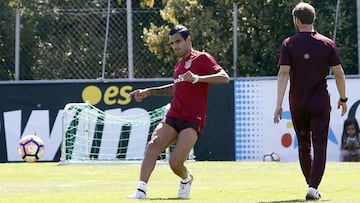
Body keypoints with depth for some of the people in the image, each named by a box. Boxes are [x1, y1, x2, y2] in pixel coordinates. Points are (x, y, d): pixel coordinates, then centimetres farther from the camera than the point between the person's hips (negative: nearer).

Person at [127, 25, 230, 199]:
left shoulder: (201, 58, -3)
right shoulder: (179, 64, 21)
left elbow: (224, 78, -16)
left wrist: (197, 78, -28)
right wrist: (149, 92, 31)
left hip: (192, 121, -6)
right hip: (172, 117, 7)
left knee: (175, 163, -18)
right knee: (153, 145, -21)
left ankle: (186, 179, 18)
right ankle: (141, 190, -26)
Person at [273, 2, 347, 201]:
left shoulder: (289, 44, -3)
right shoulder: (327, 44, -1)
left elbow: (283, 73, -11)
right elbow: (339, 74, 0)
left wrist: (279, 105, -12)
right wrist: (343, 98, 14)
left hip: (297, 104, 1)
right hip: (320, 103, -1)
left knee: (303, 147, 16)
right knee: (319, 147, -2)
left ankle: (311, 184, 23)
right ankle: (313, 187, -17)